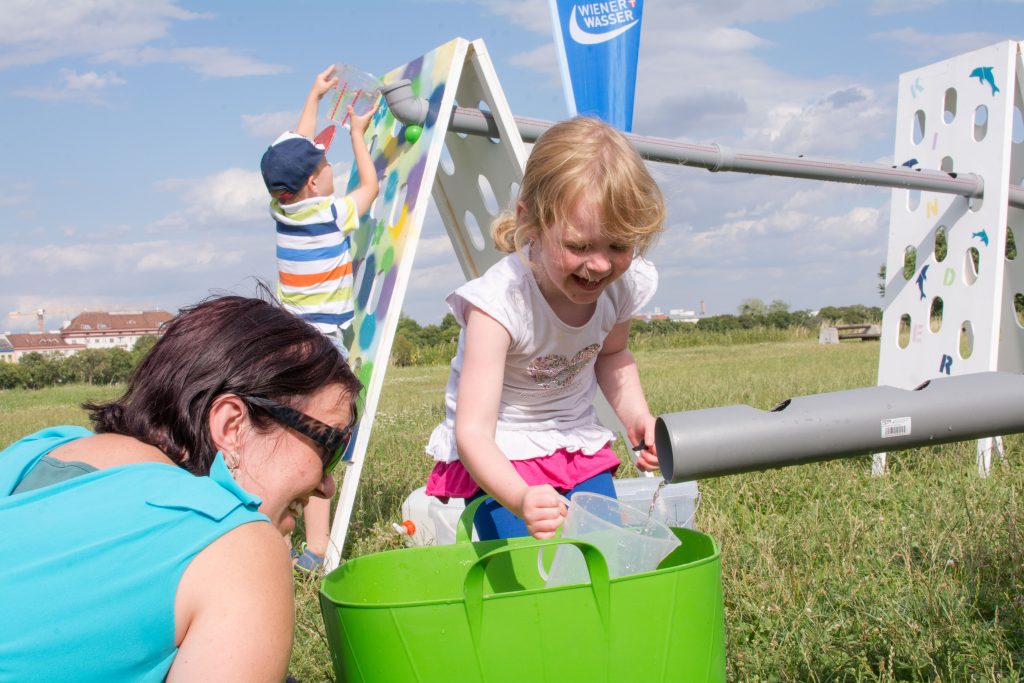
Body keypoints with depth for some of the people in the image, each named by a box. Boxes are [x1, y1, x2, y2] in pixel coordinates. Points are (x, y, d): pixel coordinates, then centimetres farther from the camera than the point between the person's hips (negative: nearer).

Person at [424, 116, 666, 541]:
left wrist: (637, 417, -7)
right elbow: (472, 432, -37)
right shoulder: (499, 302, -32)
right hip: (497, 455, -5)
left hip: (578, 442, 5)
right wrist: (521, 499, -54)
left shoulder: (625, 284, -14)